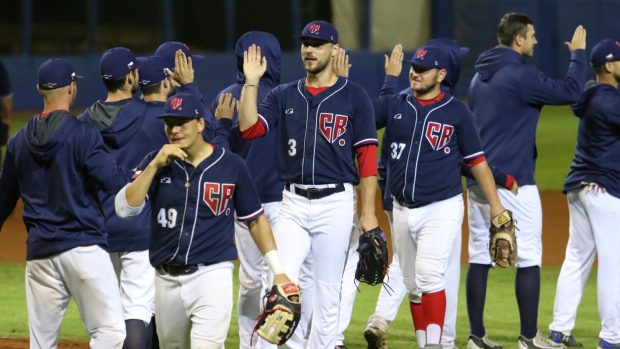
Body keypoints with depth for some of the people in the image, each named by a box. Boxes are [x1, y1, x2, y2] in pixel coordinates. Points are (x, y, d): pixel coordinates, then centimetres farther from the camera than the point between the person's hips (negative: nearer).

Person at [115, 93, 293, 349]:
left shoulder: (231, 166, -1)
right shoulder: (157, 163, 3)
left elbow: (255, 220, 7)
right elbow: (124, 209, -8)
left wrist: (278, 271, 2)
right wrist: (155, 165, -16)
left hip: (212, 276, -4)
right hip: (167, 280, 4)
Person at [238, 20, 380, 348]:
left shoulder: (353, 96, 1)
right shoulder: (284, 96, 11)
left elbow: (367, 157, -1)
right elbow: (248, 128, -2)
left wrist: (369, 213, -7)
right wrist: (251, 82, -7)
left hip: (335, 203, -3)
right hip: (293, 203, 3)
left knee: (327, 293, 3)